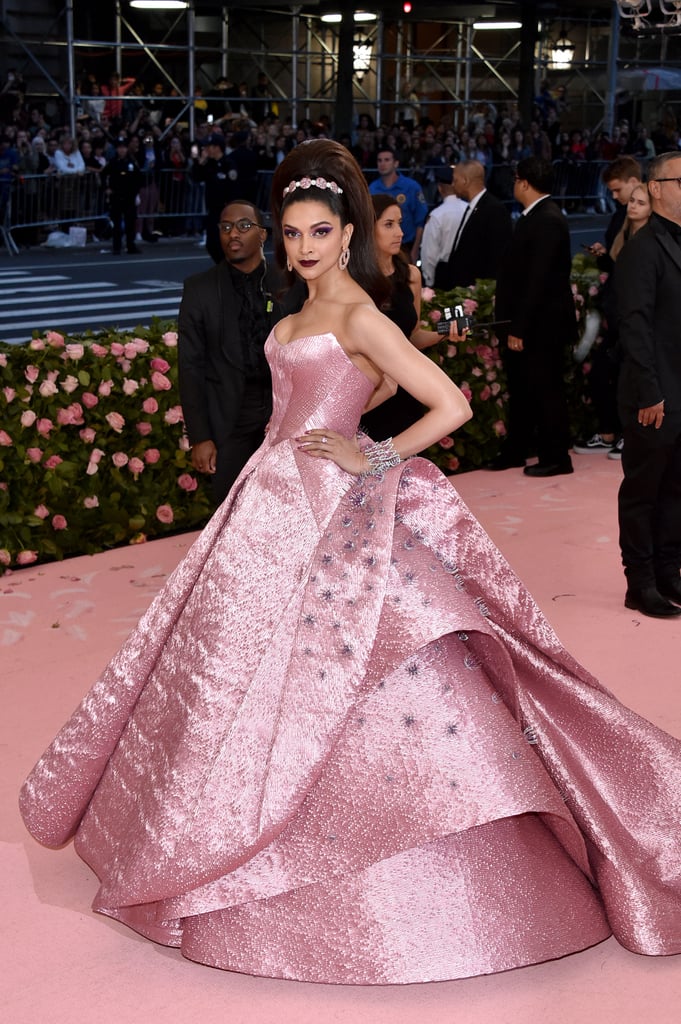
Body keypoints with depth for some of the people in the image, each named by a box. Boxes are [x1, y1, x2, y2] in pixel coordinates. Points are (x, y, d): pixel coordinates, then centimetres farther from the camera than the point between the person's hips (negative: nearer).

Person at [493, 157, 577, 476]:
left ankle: (556, 458, 12)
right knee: (521, 388, 17)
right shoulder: (535, 216, 10)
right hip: (526, 322, 10)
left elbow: (538, 280, -23)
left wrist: (519, 328, -23)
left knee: (546, 389, 1)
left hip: (542, 324, -10)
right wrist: (514, 324, 11)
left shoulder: (547, 221, -20)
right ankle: (515, 450, 28)